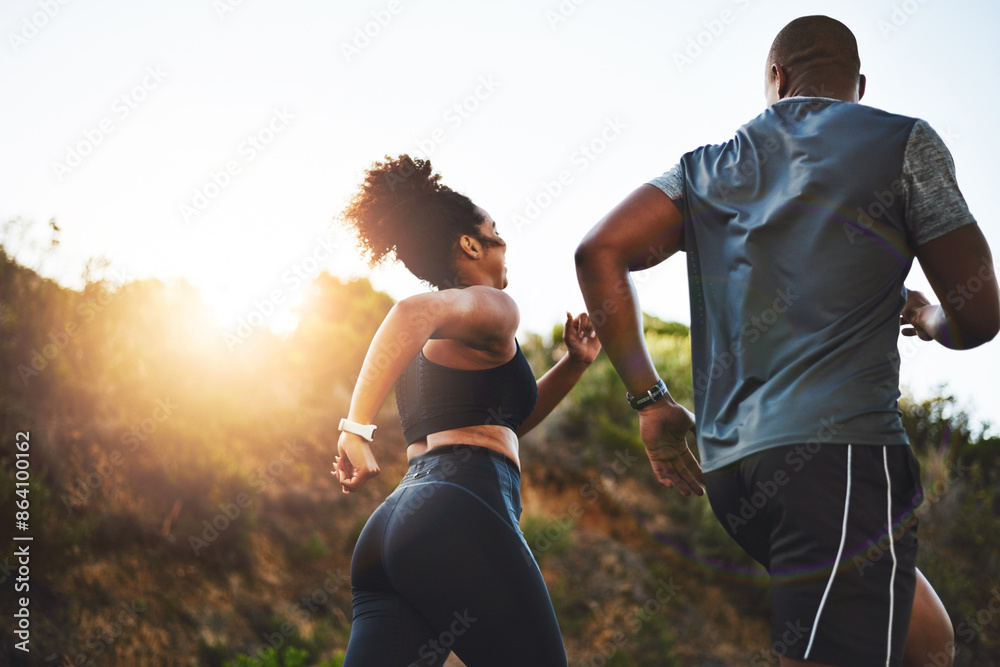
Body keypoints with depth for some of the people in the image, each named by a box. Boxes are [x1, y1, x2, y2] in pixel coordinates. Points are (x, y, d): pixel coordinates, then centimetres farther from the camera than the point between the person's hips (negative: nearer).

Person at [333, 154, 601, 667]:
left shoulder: (428, 337, 31)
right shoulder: (490, 306, 4)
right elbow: (416, 311, -20)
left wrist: (573, 365, 32)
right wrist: (357, 427, -23)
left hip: (391, 527, 8)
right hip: (460, 521, -8)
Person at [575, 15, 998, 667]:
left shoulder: (708, 168, 19)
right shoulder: (905, 143, 6)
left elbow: (599, 253, 7)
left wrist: (650, 399, 11)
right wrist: (928, 319, 27)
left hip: (729, 466, 7)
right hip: (840, 446, -7)